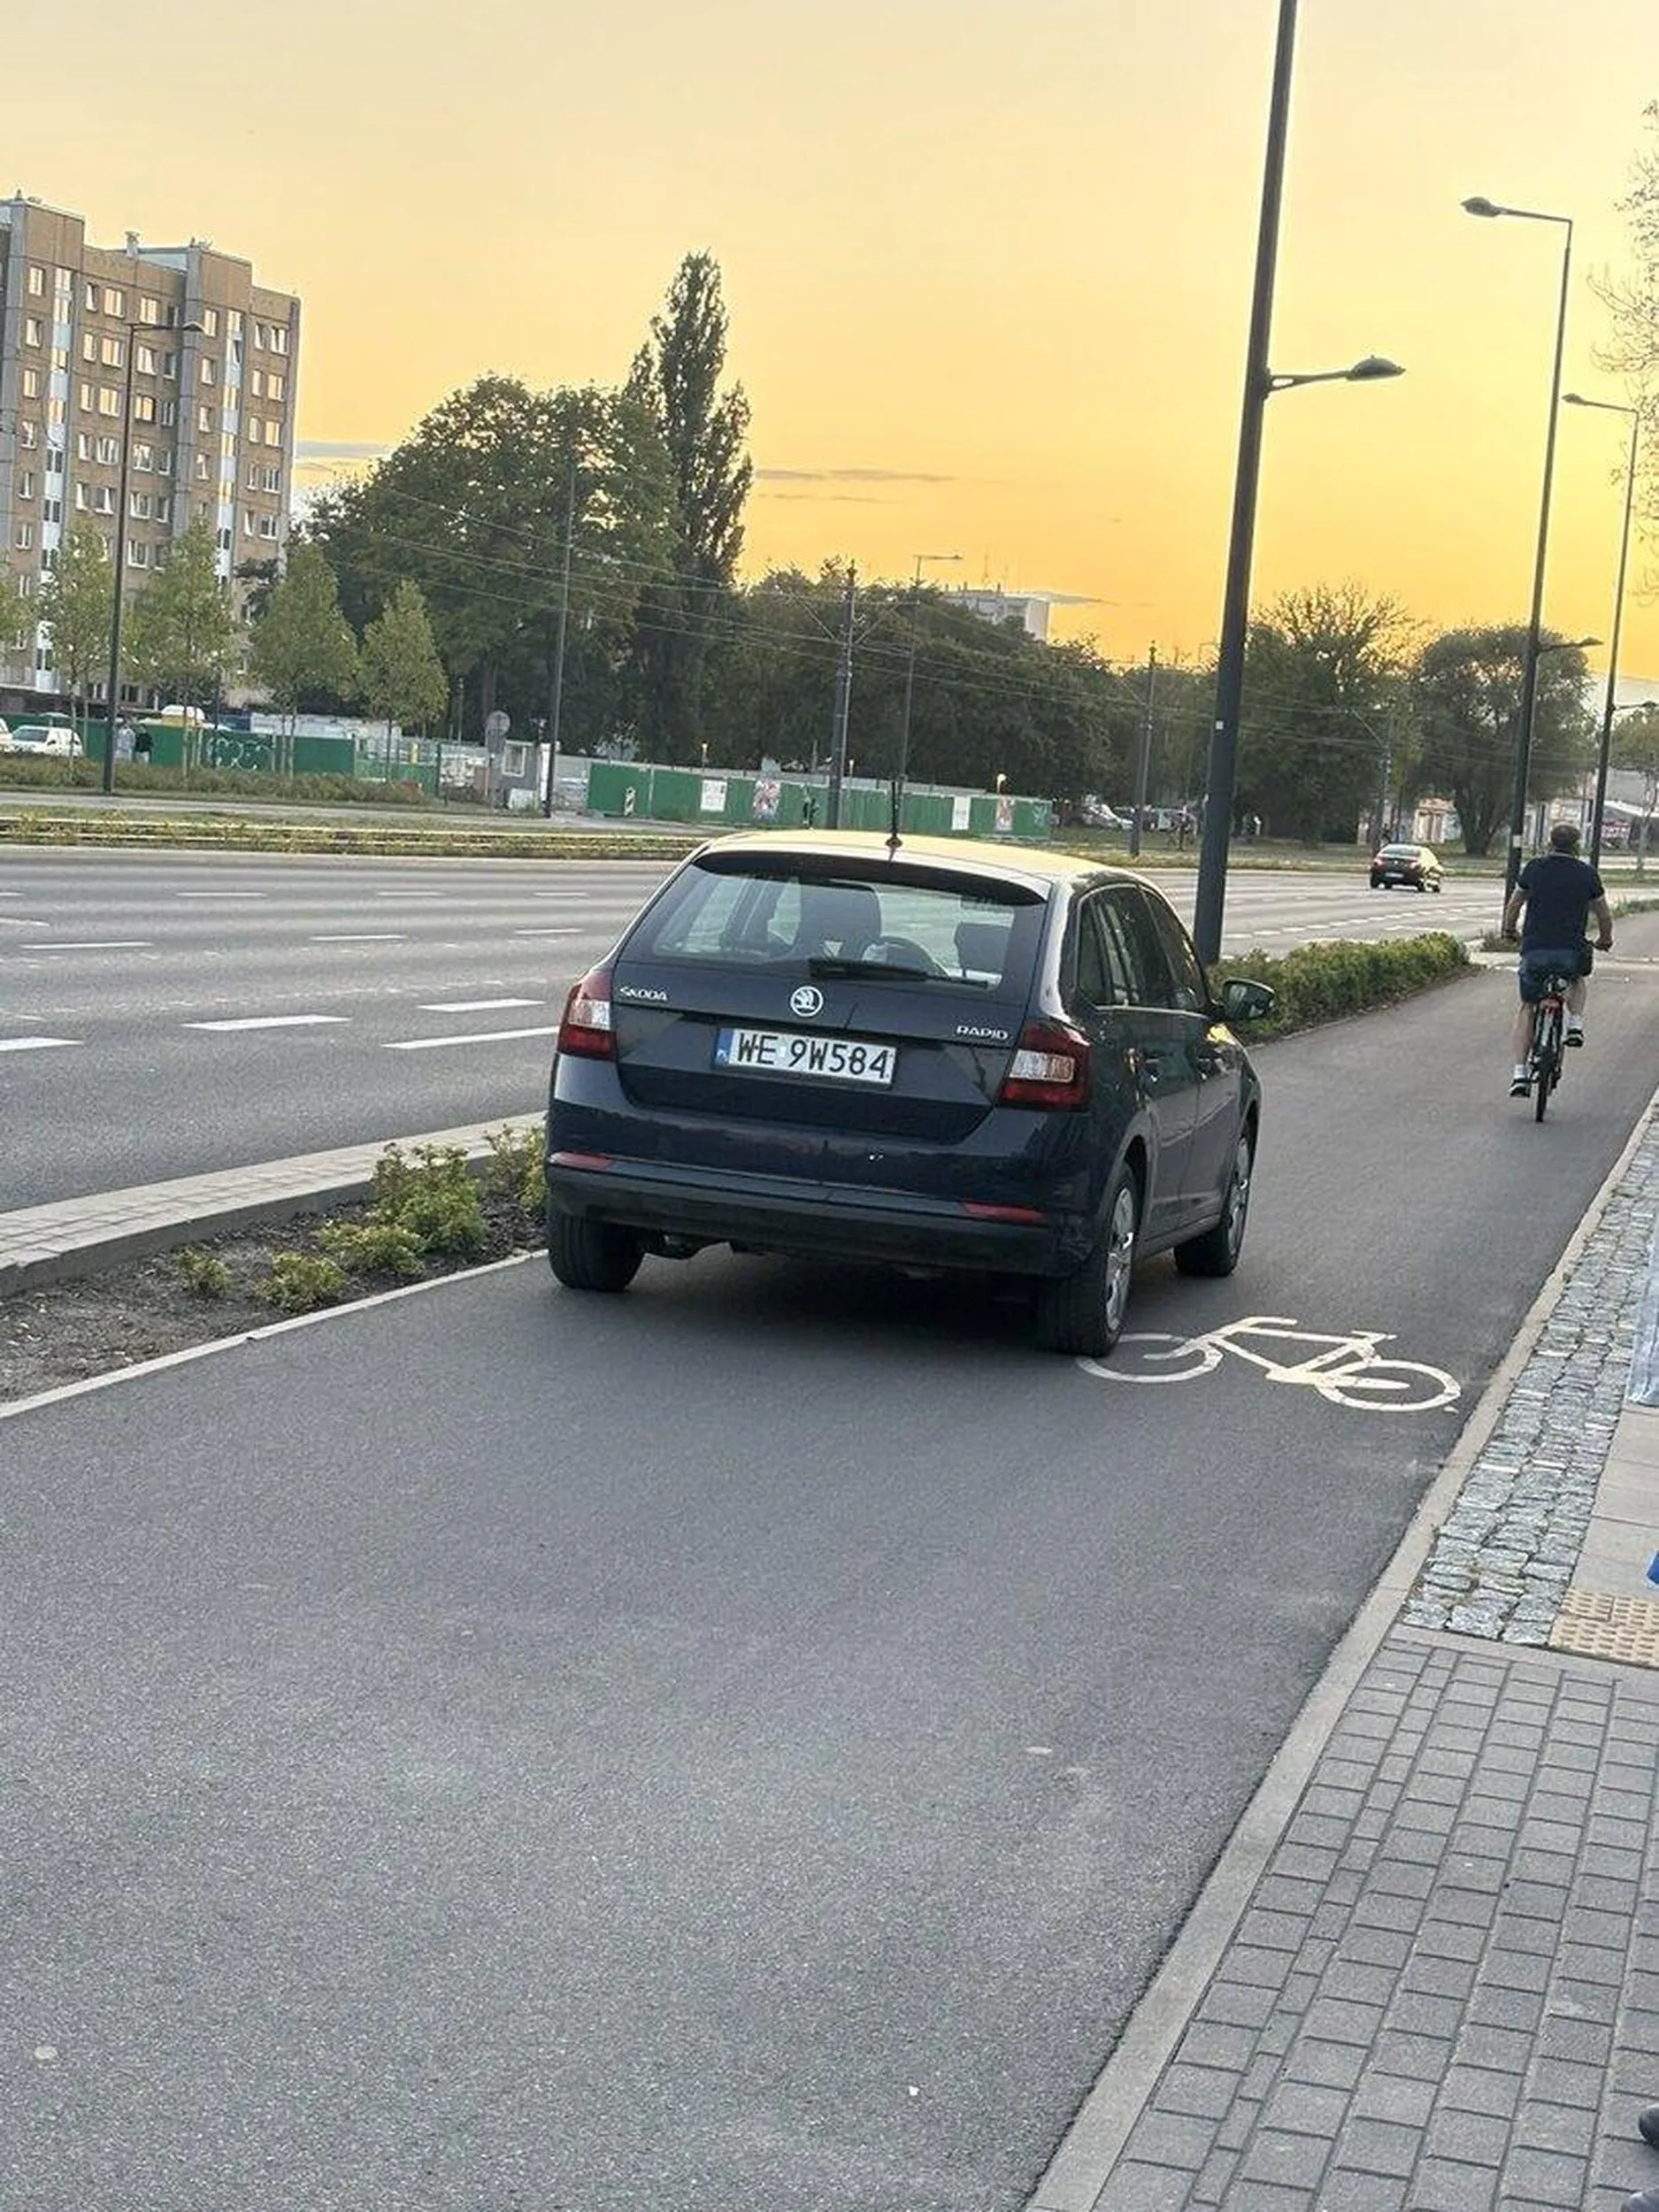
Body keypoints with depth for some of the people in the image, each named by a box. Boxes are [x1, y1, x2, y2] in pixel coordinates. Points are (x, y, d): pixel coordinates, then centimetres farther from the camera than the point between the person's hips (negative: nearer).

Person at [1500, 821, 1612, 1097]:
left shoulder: (1534, 868, 4)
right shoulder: (1587, 873, 4)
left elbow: (1513, 905, 11)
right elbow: (1604, 916, 13)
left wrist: (1509, 931, 30)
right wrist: (1604, 940, 32)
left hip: (1534, 949, 0)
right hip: (1571, 951, 0)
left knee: (1526, 1006, 12)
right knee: (1576, 980, 35)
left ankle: (1520, 1073, 2)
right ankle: (1575, 1023, 10)